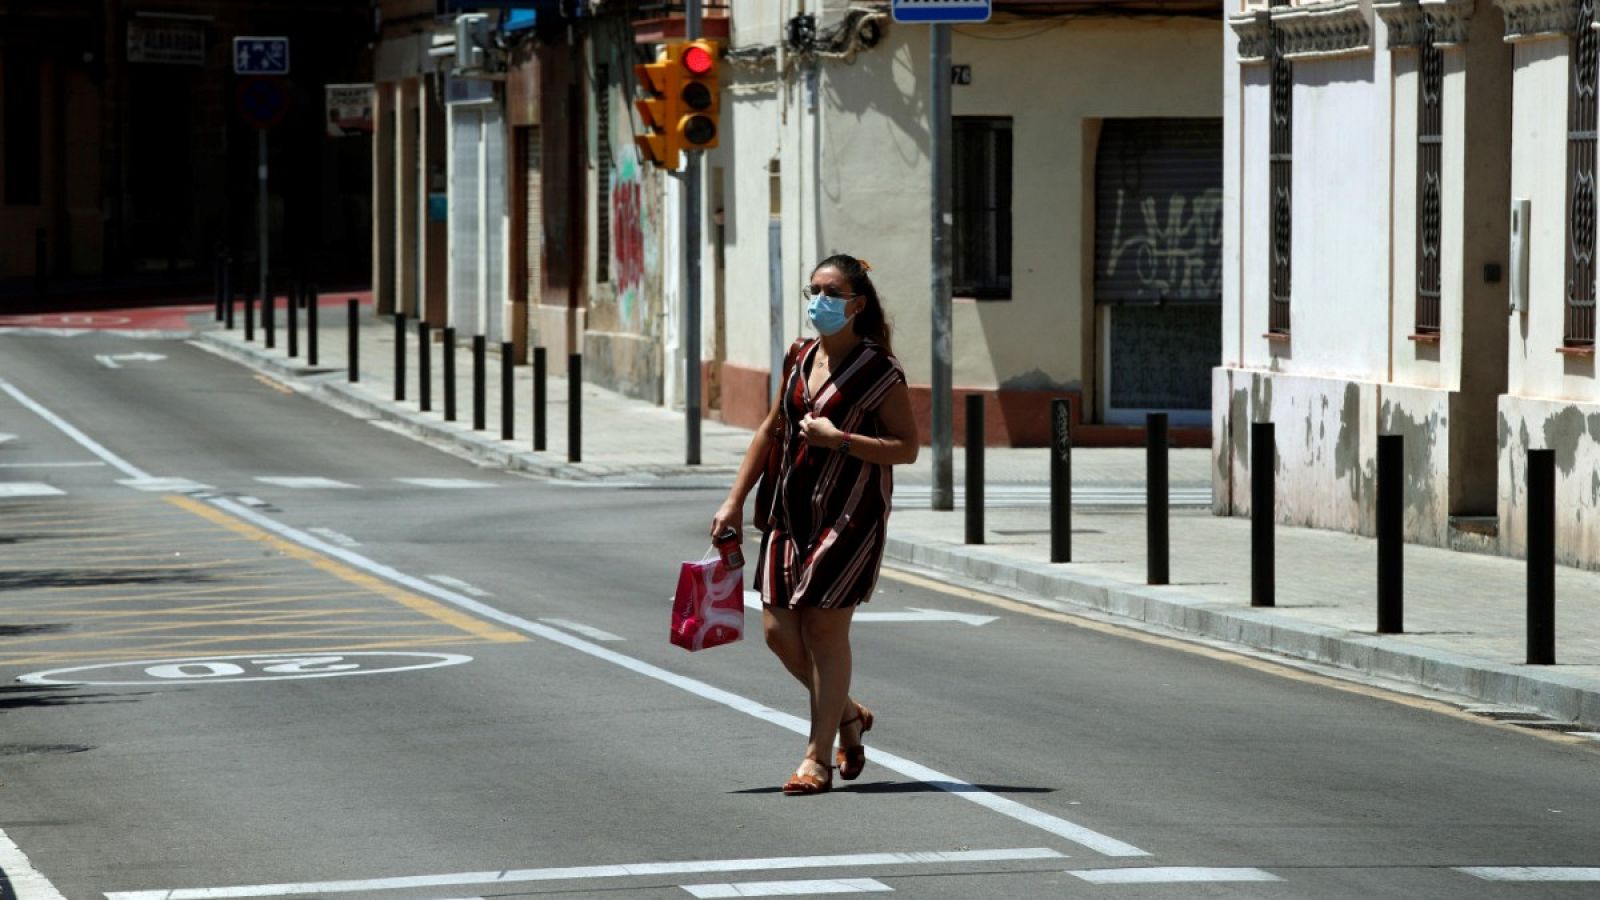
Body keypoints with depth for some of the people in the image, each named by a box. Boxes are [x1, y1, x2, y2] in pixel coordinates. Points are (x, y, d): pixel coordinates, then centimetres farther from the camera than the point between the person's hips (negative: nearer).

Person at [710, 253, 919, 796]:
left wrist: (838, 439, -20)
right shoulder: (801, 359, 9)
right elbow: (771, 431, 19)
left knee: (824, 627, -6)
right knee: (778, 629, 3)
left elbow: (906, 448, -11)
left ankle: (818, 758, 4)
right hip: (792, 509, 6)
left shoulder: (878, 372, -9)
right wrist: (735, 501, 16)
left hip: (850, 514, -6)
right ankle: (848, 714, 28)